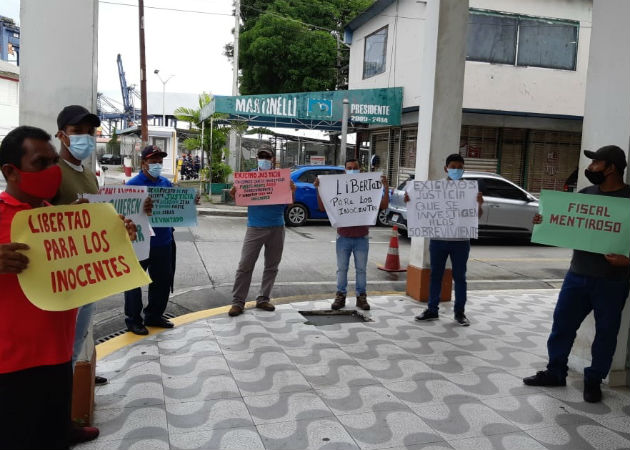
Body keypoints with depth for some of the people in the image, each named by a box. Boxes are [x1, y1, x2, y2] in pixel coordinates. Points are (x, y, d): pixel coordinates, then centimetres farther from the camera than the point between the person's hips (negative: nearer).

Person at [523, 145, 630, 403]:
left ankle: (594, 380, 23)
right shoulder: (584, 194, 8)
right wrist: (546, 222, -3)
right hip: (577, 274, 5)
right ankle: (555, 372, 23)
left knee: (605, 332, 8)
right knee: (562, 323, 9)